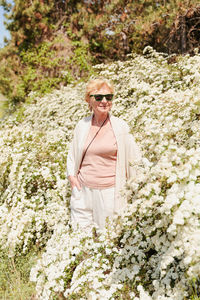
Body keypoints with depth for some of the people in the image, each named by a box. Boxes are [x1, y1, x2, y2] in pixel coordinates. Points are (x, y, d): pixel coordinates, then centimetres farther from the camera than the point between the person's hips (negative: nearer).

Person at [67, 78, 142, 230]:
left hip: (110, 190, -2)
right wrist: (71, 175, 6)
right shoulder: (82, 125, 6)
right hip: (83, 189, 2)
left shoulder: (120, 126, -1)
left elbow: (134, 157, 8)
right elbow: (72, 154, 20)